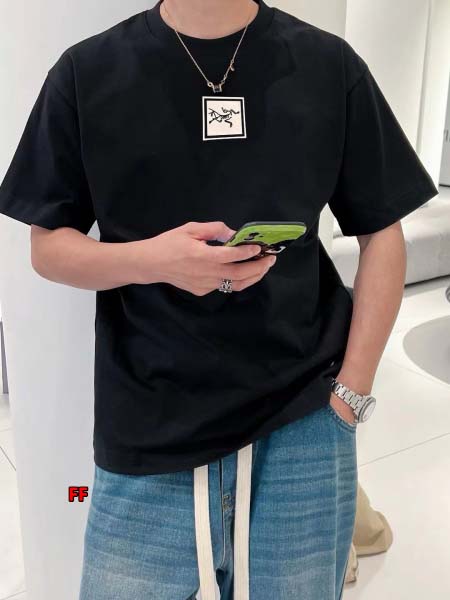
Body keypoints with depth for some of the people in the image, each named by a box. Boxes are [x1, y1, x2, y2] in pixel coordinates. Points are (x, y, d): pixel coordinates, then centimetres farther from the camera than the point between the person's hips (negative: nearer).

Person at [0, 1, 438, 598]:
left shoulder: (328, 64, 2)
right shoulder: (87, 72, 0)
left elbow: (382, 235, 5)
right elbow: (48, 247, 3)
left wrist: (351, 393, -2)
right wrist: (151, 259, -17)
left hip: (302, 424, 1)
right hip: (148, 440, 0)